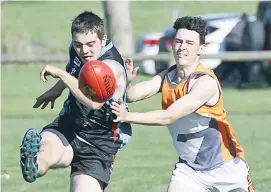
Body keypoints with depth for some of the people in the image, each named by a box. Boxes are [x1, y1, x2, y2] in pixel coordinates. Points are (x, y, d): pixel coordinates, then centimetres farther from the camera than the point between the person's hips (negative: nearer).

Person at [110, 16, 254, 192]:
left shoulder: (206, 83, -23)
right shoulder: (168, 77, -4)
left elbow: (168, 117, -31)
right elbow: (132, 95, -19)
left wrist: (127, 116, -40)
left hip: (224, 169, -4)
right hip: (189, 169, 4)